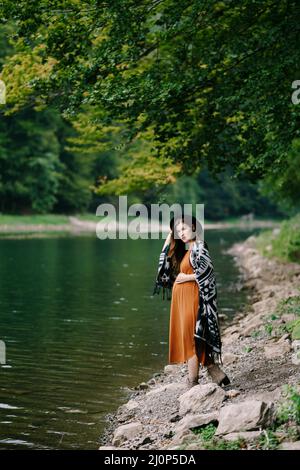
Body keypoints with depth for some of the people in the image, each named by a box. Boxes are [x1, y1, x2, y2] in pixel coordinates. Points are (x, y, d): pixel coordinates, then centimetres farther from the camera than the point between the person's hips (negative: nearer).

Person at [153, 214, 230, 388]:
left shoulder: (199, 246, -7)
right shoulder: (186, 251, 17)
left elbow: (207, 271, -18)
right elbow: (165, 256, 29)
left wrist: (186, 278, -9)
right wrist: (170, 235, 22)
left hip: (192, 298, -9)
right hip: (182, 300, 9)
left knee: (191, 338, -10)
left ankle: (193, 382, -9)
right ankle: (216, 373, 13)